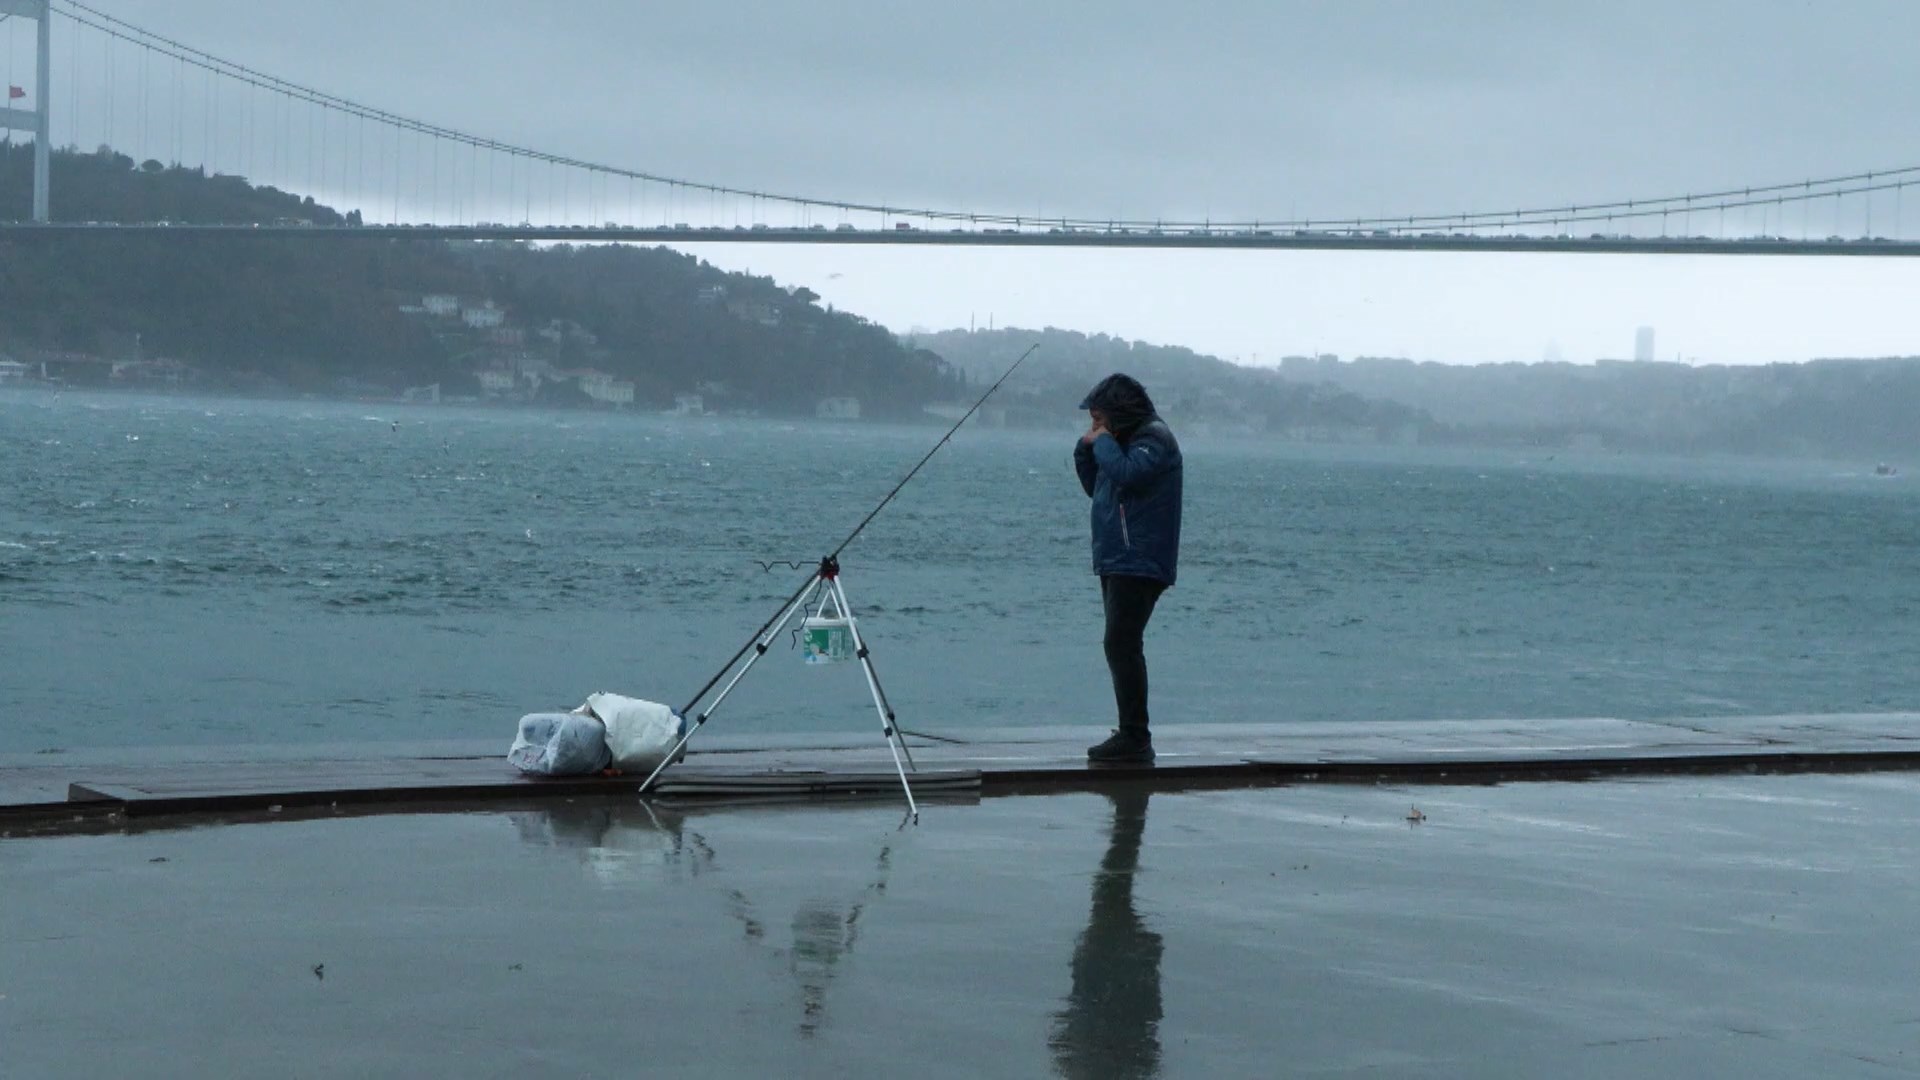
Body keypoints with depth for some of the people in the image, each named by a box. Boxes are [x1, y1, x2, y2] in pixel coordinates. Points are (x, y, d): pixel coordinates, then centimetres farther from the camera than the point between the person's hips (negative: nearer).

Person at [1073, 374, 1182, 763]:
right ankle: (1130, 736, 14)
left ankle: (1135, 738, -16)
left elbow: (1126, 474, -26)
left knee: (1122, 645, -15)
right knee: (1121, 648, 10)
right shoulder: (1125, 441, 21)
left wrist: (1104, 442, -10)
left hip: (1139, 564, -10)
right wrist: (1086, 449, 12)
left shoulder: (1154, 438, -9)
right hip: (1117, 562, 10)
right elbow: (1095, 487, 27)